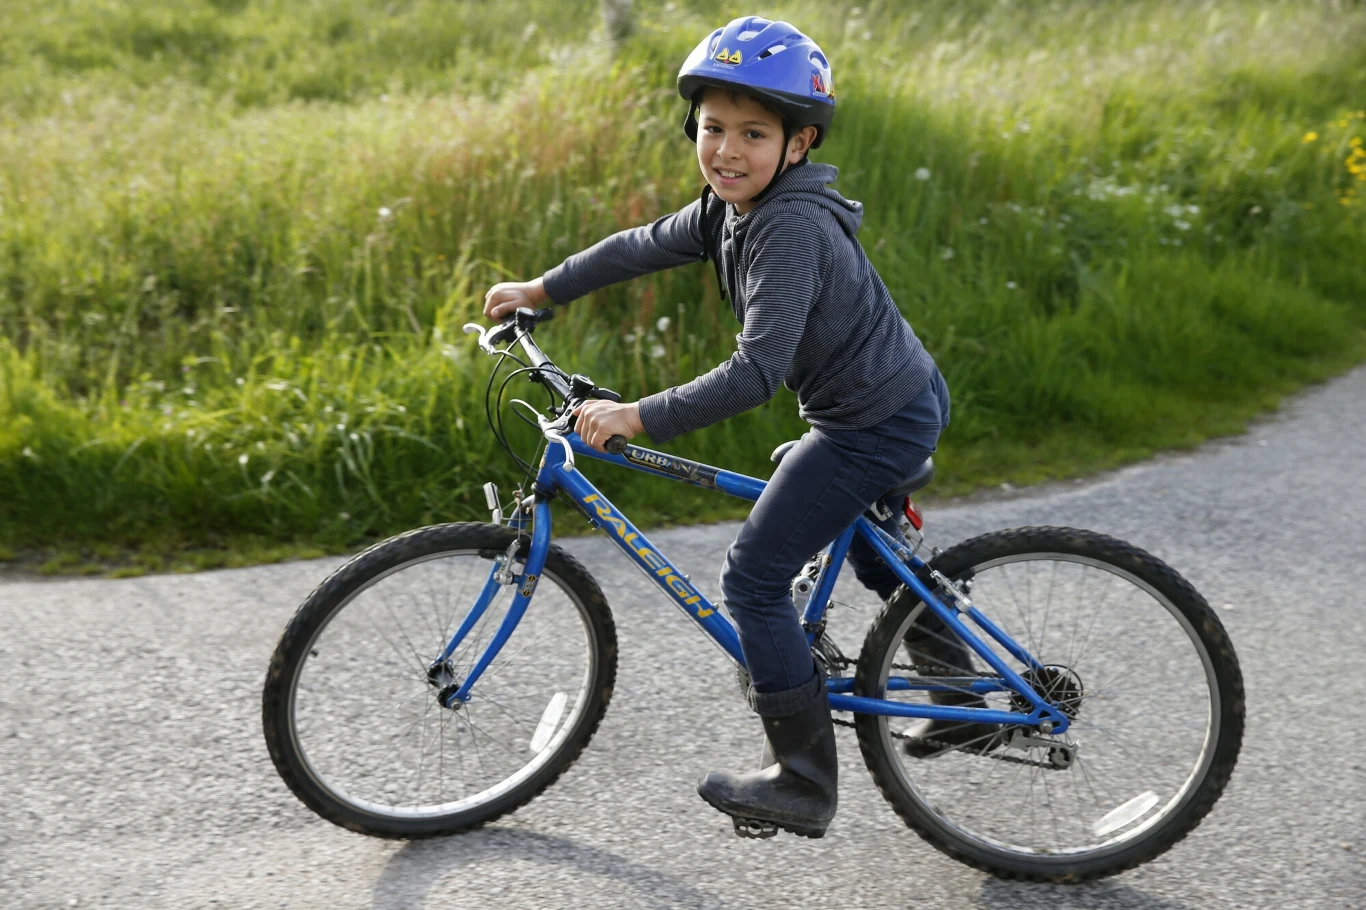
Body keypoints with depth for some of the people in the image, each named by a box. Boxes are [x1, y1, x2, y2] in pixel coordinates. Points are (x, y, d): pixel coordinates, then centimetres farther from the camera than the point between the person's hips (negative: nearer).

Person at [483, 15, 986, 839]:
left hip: (877, 425, -11)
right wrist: (539, 290, 16)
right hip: (905, 399, 11)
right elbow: (645, 246, 15)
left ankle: (805, 784, 6)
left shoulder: (791, 229, -27)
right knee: (858, 535, 34)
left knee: (755, 577, -5)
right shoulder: (733, 208, 2)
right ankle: (964, 698, 45)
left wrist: (640, 417, -34)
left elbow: (758, 373, -34)